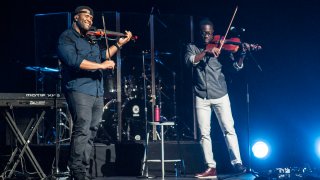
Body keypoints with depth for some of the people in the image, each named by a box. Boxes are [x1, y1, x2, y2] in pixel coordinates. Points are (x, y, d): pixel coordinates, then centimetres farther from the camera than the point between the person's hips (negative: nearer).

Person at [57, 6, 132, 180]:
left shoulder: (91, 39, 24)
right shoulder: (67, 37, -2)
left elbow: (103, 55, 33)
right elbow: (73, 60, -17)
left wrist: (119, 44, 22)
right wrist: (101, 65, -16)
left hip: (97, 93, 8)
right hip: (79, 90, -8)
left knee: (91, 133, 6)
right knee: (82, 130, -17)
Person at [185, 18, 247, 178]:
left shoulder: (220, 48, 5)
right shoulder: (192, 47, 9)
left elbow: (236, 67, -2)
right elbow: (190, 61, -12)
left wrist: (241, 55, -21)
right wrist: (206, 51, -22)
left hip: (220, 96, -1)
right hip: (201, 97, 1)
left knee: (229, 130, -7)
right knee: (204, 134, 1)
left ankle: (237, 163, -3)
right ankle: (211, 168, 5)